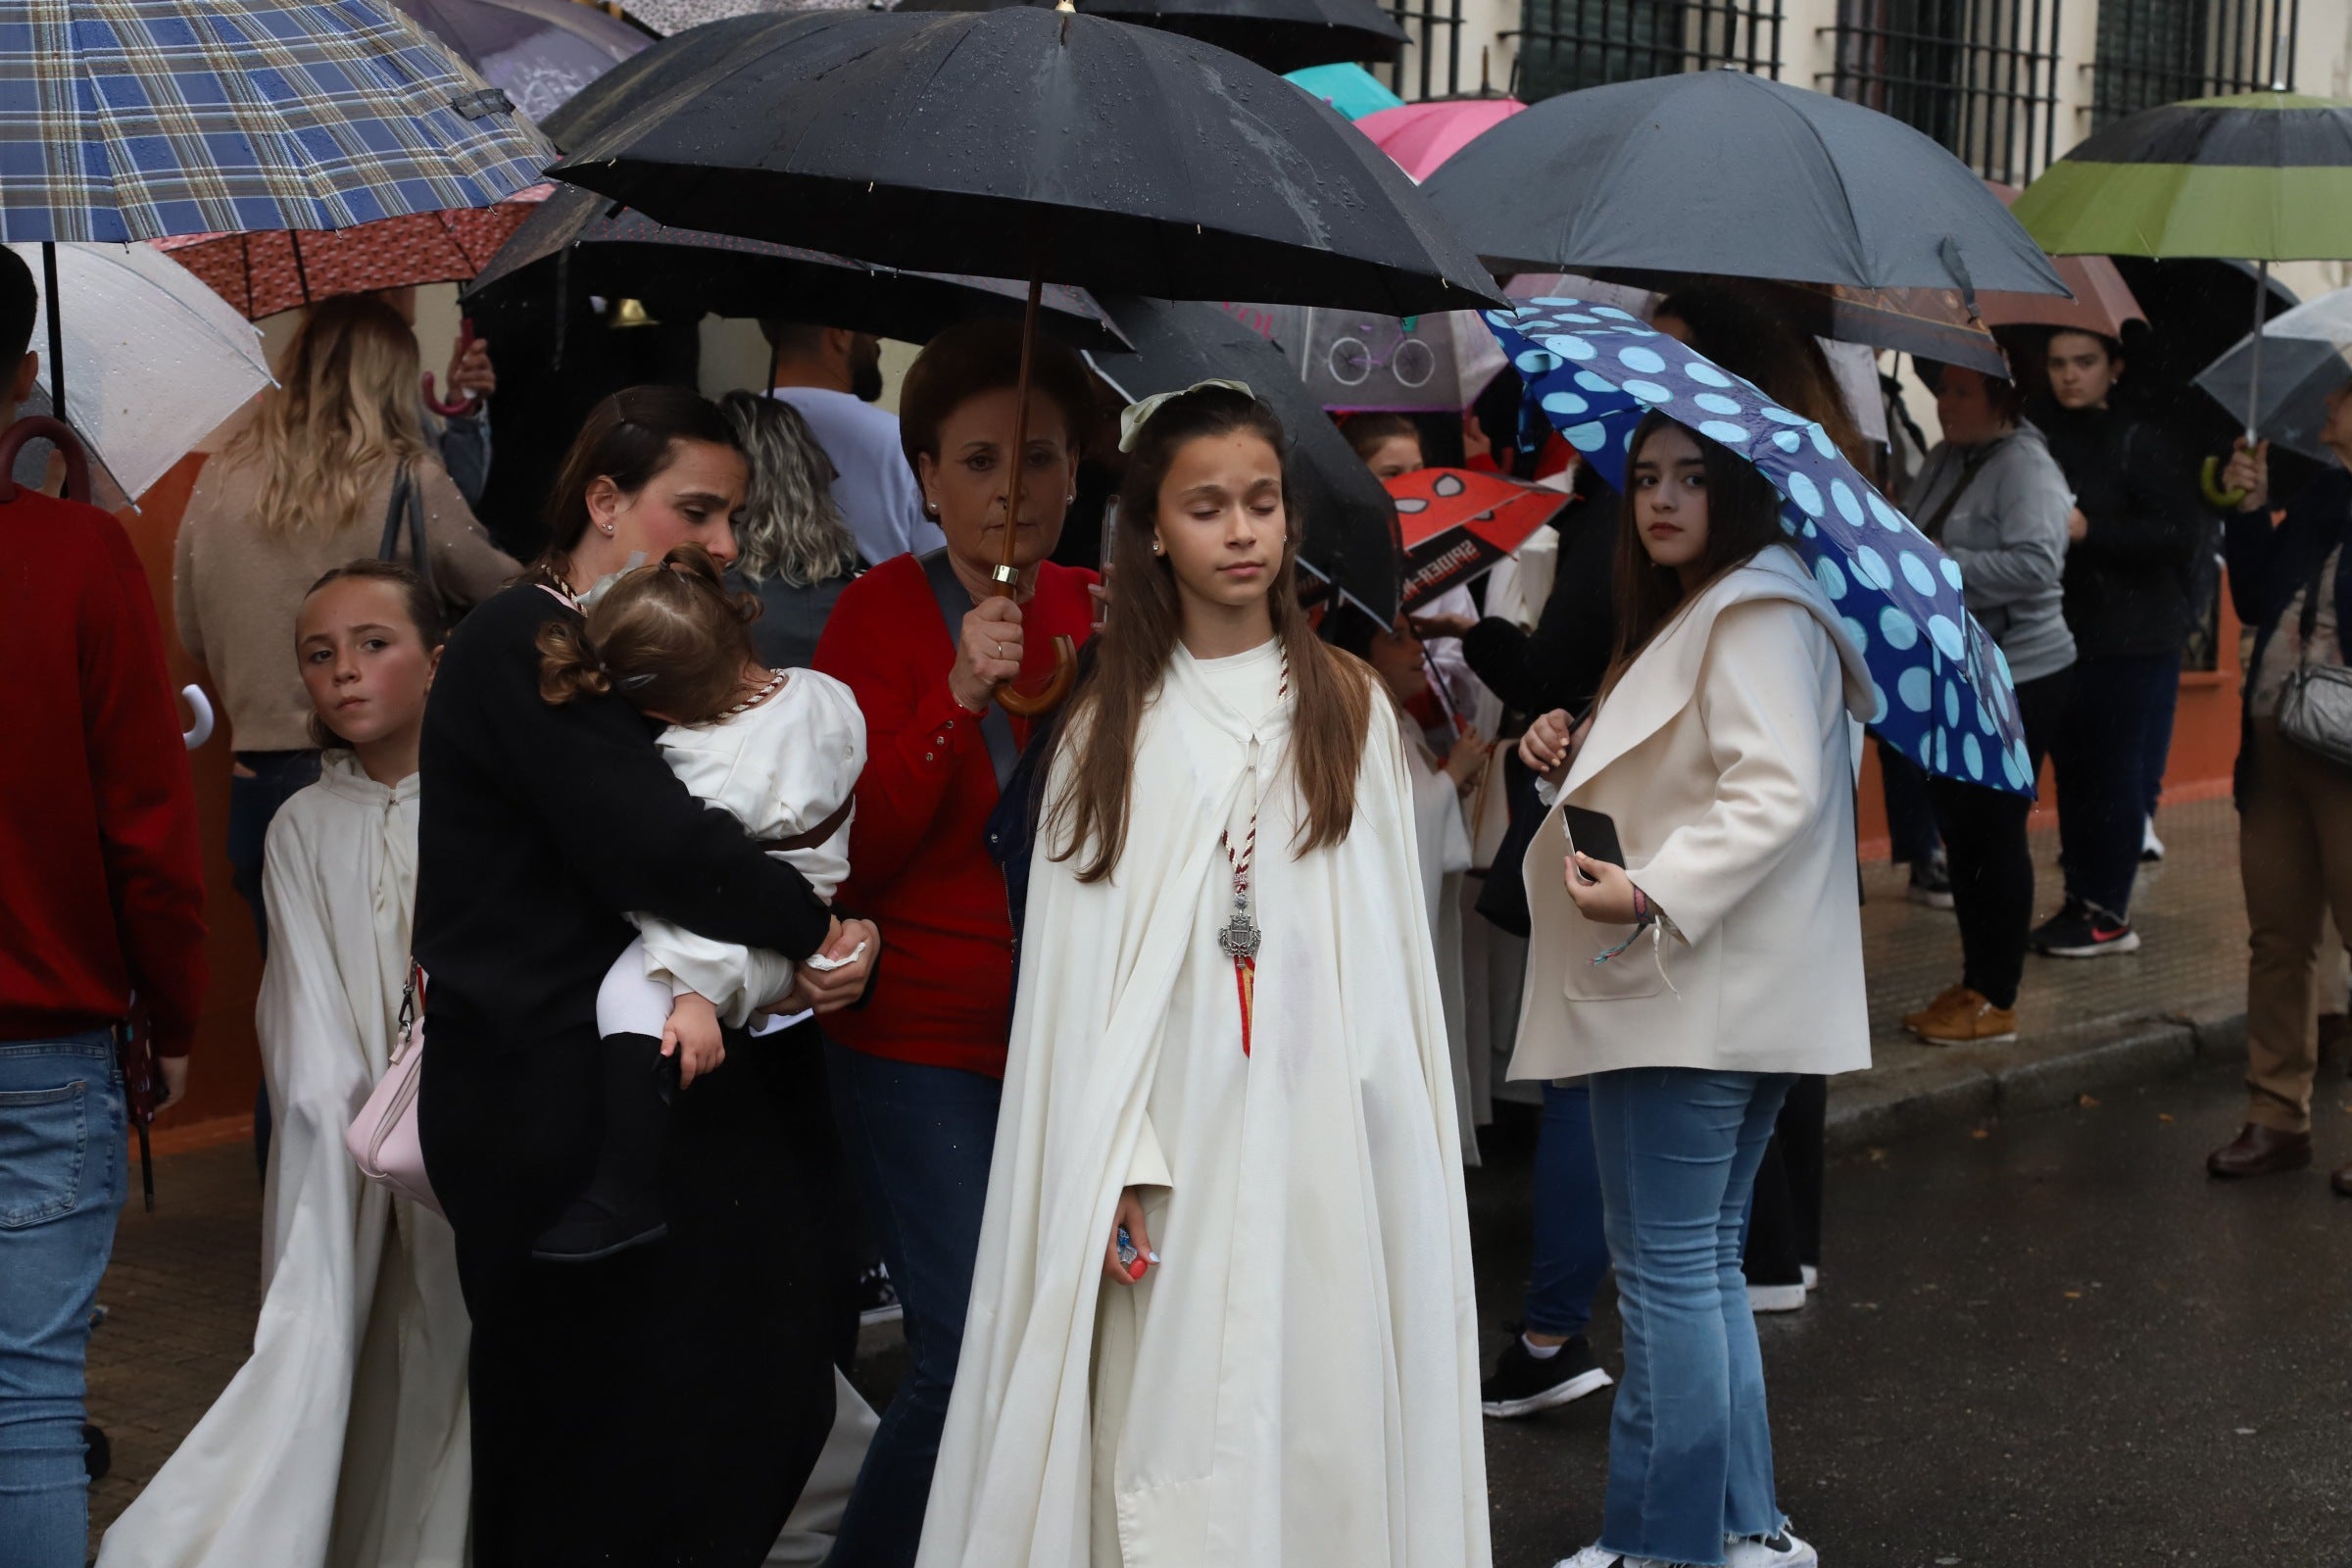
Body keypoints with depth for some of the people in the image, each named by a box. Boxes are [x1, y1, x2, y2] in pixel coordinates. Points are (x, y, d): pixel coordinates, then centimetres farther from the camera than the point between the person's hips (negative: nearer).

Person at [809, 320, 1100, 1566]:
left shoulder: (1099, 615, 7)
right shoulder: (881, 613, -5)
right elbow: (851, 851, -13)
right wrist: (958, 695, -23)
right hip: (926, 1043, -4)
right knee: (972, 1348, -9)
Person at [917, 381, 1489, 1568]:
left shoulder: (1347, 709, 7)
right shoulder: (1111, 726, 5)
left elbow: (1388, 949, 5)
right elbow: (1078, 966, 1)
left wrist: (1394, 1148, -1)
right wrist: (1107, 1166, -7)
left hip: (1321, 1142, 0)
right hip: (1171, 1138, 0)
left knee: (1316, 1419, 2)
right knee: (1167, 1417, 0)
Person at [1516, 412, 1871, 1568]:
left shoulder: (1758, 615, -12)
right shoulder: (1688, 616, 21)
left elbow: (1777, 790, -23)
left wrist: (1652, 892, -29)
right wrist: (1575, 757, 12)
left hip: (1698, 995, -11)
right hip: (1681, 992, 11)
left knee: (1667, 1267, -6)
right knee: (1702, 1265, 14)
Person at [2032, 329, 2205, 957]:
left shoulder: (2143, 441, -9)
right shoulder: (2043, 437, 9)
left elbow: (2182, 534, -15)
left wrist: (2089, 529, -22)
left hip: (2132, 641, -6)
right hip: (2062, 636, 6)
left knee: (2114, 771, -3)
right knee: (2071, 770, 9)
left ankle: (2110, 914, 3)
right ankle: (2080, 900, 17)